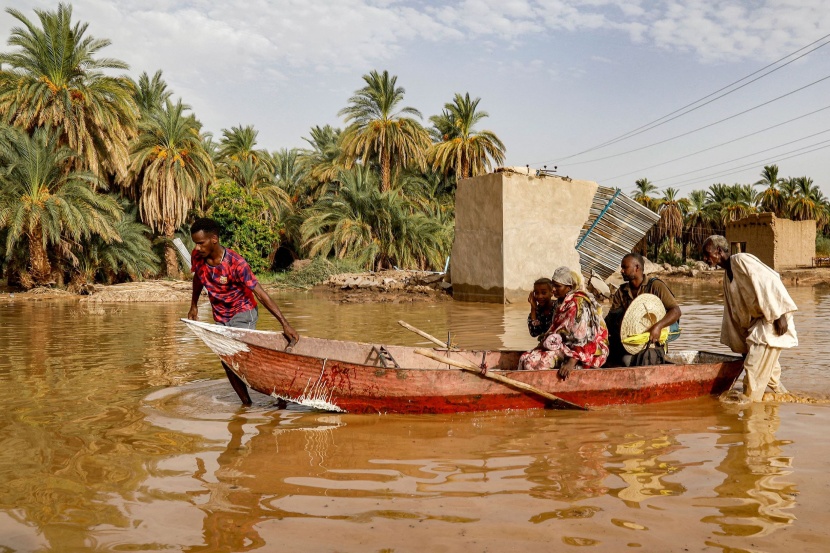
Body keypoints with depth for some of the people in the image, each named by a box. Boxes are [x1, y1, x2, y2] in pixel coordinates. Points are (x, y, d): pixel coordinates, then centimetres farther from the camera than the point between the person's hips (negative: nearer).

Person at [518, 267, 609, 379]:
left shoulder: (577, 304, -19)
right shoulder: (563, 301, 11)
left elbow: (582, 338, -24)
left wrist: (571, 362, -29)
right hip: (565, 345, 9)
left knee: (532, 362, -22)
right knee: (525, 358, -6)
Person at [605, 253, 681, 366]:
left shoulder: (655, 285, -1)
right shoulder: (621, 292, 13)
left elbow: (676, 311, -8)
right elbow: (611, 317, 8)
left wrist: (658, 326, -25)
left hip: (653, 342, -4)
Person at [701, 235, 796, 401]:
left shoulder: (741, 260, -11)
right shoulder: (727, 276, 16)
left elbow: (769, 282, -21)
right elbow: (734, 313, 18)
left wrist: (779, 314, -27)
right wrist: (741, 345, 18)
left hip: (773, 319, -9)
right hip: (757, 323, 9)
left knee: (754, 369, -8)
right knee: (768, 370, 16)